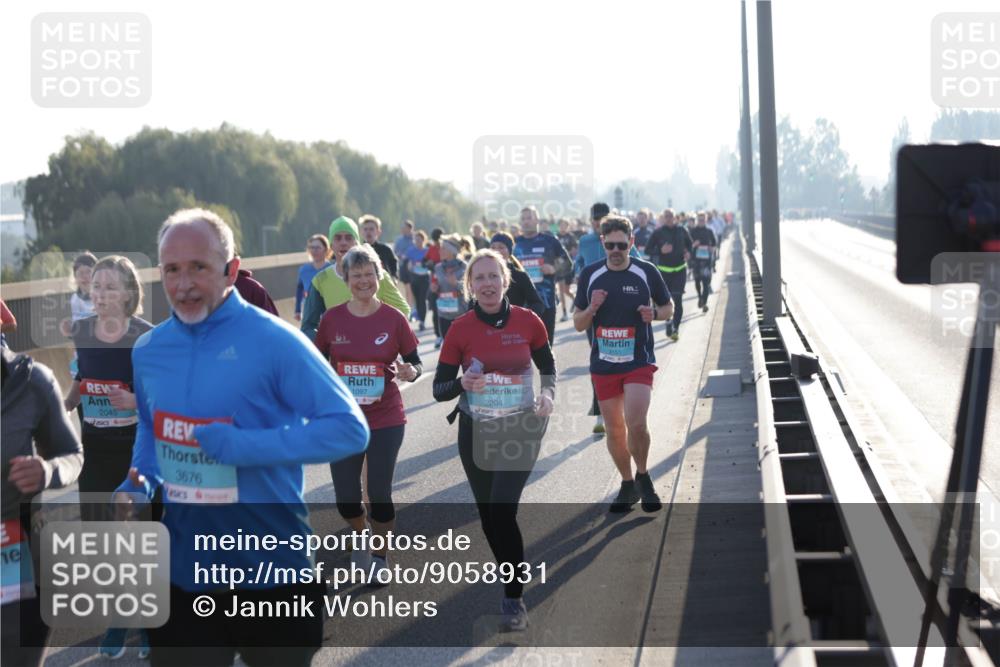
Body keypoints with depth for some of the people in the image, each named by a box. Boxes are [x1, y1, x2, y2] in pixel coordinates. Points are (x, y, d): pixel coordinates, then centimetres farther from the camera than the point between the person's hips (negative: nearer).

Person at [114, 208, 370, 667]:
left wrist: (247, 446, -25)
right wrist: (140, 483, 0)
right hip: (181, 572, 5)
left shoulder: (274, 341, -14)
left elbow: (349, 428, -16)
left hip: (271, 571, -4)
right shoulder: (148, 350, 4)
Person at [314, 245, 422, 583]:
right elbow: (318, 362, 11)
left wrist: (410, 371, -19)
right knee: (346, 498, 4)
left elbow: (414, 361, 1)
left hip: (386, 421, -1)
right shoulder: (331, 319, -2)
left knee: (380, 495, 3)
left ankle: (381, 556, 27)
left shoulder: (393, 319, -5)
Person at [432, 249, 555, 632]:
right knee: (488, 514, 10)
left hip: (520, 429, -2)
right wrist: (463, 384, -25)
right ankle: (509, 578, 34)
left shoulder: (528, 322, -6)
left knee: (502, 510, -16)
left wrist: (548, 394, -11)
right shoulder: (460, 329, -6)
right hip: (476, 431, 2)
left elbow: (547, 367, 9)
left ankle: (514, 600, -6)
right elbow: (439, 389, -4)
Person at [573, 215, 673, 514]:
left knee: (636, 424, -16)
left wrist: (654, 313, -12)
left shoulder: (646, 272, -2)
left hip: (639, 362, -2)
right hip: (603, 364, 3)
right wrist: (592, 308, -14)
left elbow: (668, 307, 10)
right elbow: (578, 323, 7)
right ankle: (628, 484, 26)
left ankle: (643, 476, 9)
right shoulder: (590, 275, 3)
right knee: (614, 429, 8)